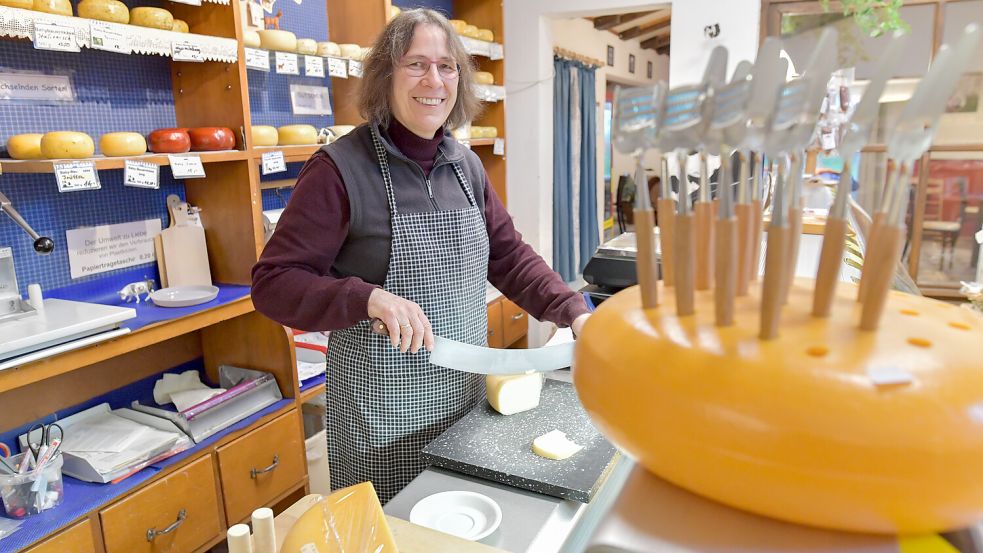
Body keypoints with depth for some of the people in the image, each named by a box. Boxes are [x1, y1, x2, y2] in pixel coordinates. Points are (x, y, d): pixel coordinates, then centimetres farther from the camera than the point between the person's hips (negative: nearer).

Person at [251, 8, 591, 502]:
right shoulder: (340, 168, -15)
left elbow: (508, 254, 11)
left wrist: (574, 313, 0)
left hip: (465, 399, 6)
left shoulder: (465, 165, 4)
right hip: (382, 414, -5)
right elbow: (274, 283, -16)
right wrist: (371, 299, -31)